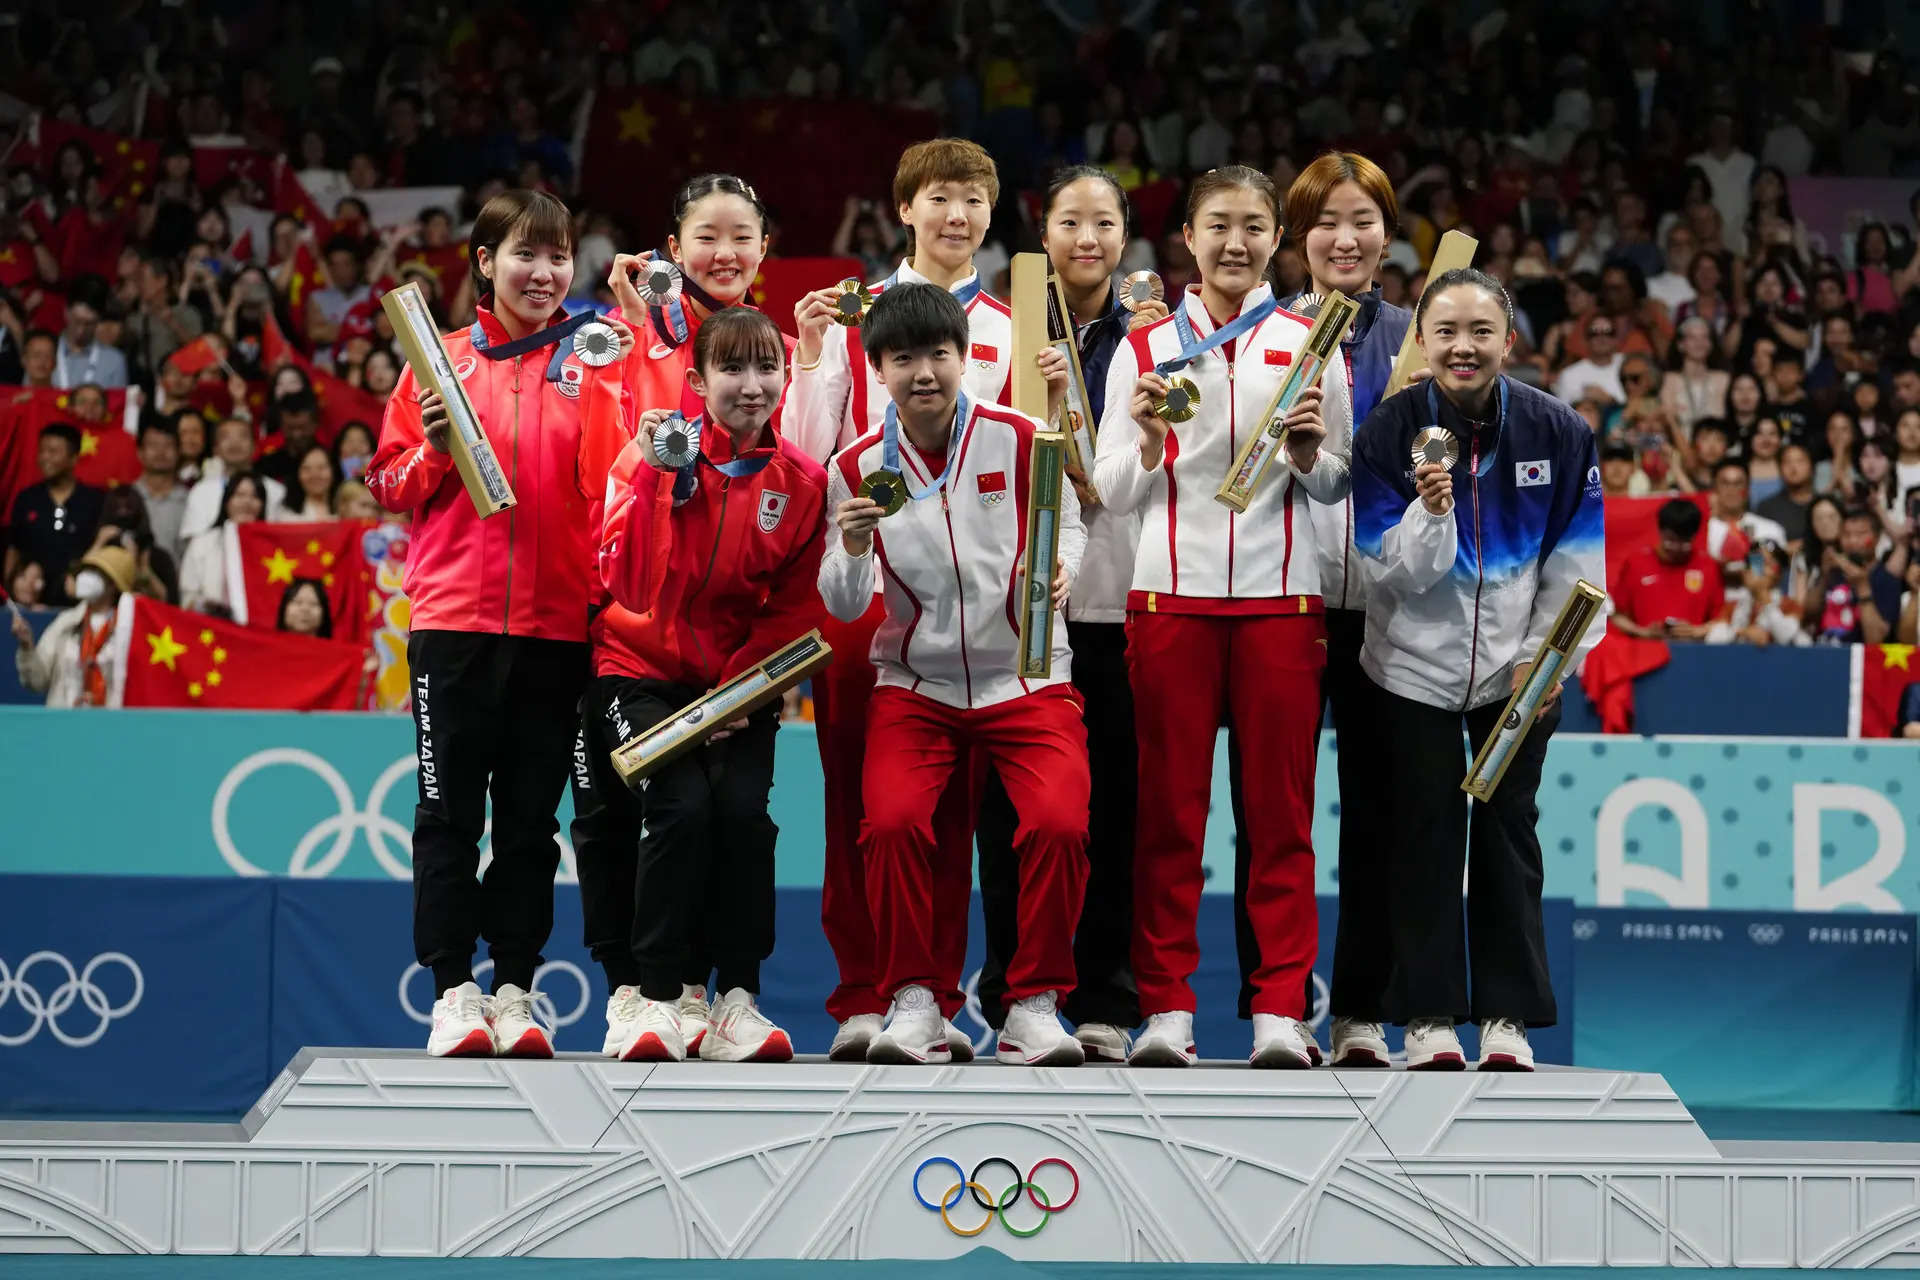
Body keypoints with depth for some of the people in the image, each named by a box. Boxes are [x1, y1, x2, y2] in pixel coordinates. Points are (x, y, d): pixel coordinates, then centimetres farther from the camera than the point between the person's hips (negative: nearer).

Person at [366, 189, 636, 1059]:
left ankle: (515, 989, 12)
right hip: (454, 617, 0)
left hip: (556, 621, 0)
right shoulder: (442, 361, 9)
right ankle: (453, 993, 5)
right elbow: (389, 484, 8)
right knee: (449, 814, 0)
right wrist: (434, 450, -10)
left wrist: (605, 375, -15)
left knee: (531, 817, 5)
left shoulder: (590, 363, 8)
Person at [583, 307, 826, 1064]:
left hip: (738, 683, 2)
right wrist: (647, 476, -27)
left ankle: (734, 1001, -7)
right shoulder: (655, 452, -8)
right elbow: (628, 584, -17)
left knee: (743, 811, -19)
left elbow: (796, 607, 3)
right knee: (681, 806, -22)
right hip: (644, 671, -2)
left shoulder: (801, 481, -1)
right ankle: (649, 996, -11)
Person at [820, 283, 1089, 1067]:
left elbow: (1068, 526, 5)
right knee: (893, 821, -23)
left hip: (1026, 678, -1)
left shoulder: (1018, 440, -5)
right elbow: (843, 607, 1)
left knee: (1060, 822, -22)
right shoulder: (858, 467, -1)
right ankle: (914, 1001, -7)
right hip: (914, 684, 1)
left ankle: (1035, 1003, -5)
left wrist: (1058, 570, -17)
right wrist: (853, 550, -20)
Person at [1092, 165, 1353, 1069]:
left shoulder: (1311, 346, 9)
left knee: (1281, 813, 0)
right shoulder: (1145, 349, 9)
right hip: (1170, 596, 0)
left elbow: (1339, 488, 11)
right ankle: (1166, 1007, 5)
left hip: (1281, 601, 0)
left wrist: (1308, 452, -9)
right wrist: (1149, 440, -11)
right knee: (1169, 811, 0)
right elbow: (1112, 494, 7)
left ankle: (1281, 1009, 3)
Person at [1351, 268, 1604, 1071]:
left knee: (1508, 830, 6)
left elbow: (1579, 560, -2)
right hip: (1415, 665, -1)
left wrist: (1546, 658, -9)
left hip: (1519, 666, 1)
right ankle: (1428, 1016, 8)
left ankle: (1508, 1015, 12)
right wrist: (1431, 511, -33)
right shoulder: (1389, 433, -13)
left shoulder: (1557, 432, -8)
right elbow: (1396, 571, -15)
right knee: (1425, 834, 2)